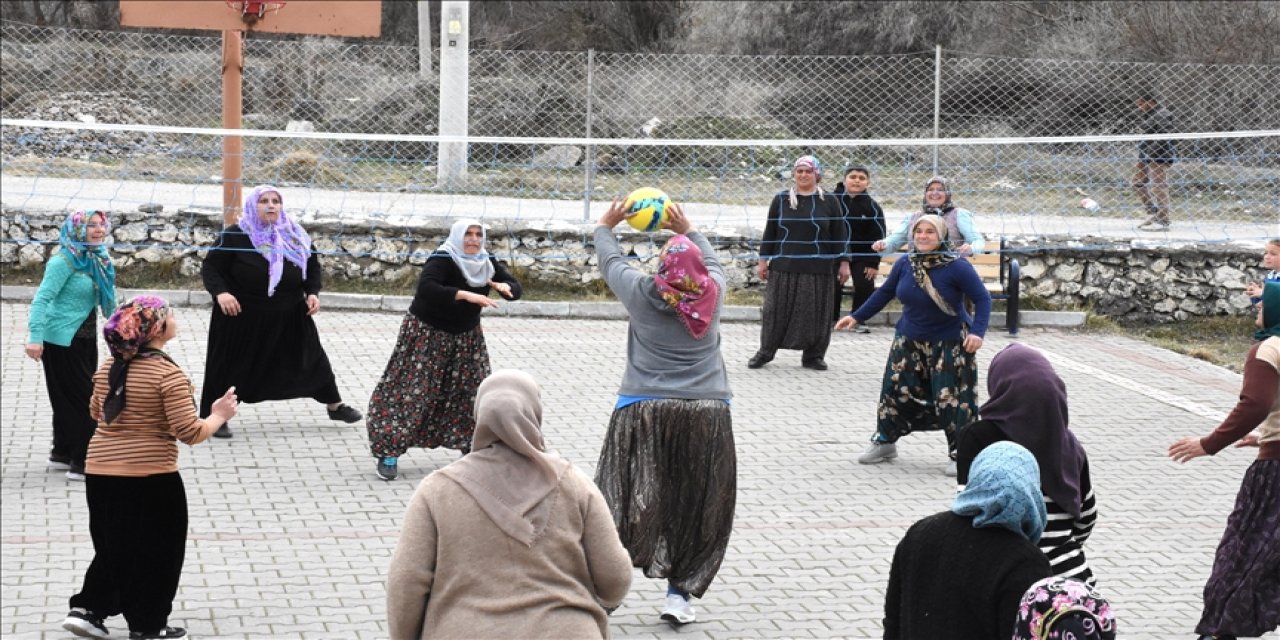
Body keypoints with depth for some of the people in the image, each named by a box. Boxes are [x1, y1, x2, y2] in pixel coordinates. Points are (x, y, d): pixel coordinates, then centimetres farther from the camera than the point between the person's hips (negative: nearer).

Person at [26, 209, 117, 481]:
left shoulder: (96, 259, 5)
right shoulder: (65, 261, -18)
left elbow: (106, 299, 15)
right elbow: (42, 299, -23)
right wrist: (35, 337, -30)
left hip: (85, 338, 8)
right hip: (62, 340, -8)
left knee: (70, 399, 17)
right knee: (84, 399, -6)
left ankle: (62, 454, 29)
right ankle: (83, 463, -2)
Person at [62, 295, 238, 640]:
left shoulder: (108, 367, 5)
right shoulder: (168, 374, -17)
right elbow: (190, 433, -18)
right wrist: (219, 415, -1)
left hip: (100, 474, 6)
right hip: (150, 478, -6)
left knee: (113, 547, 22)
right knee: (156, 552, 9)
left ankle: (87, 609, 17)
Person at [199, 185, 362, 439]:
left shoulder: (296, 238, 1)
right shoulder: (235, 236, -12)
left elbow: (313, 268, 12)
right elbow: (210, 268, -8)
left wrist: (313, 292, -6)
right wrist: (220, 293, -26)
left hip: (290, 318, 4)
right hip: (242, 319, -4)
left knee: (311, 357, 16)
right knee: (232, 365, 1)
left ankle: (335, 405, 34)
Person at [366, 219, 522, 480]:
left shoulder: (486, 263, -4)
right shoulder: (442, 260, -24)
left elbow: (516, 288, 2)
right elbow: (426, 287, -41)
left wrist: (505, 287, -22)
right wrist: (466, 295, -45)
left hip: (466, 336, 7)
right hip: (427, 335, -6)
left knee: (472, 390, 7)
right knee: (411, 391, -8)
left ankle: (473, 447, 22)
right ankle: (388, 454, -2)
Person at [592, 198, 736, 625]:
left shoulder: (643, 293, -2)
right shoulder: (712, 292, 1)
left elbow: (611, 261, 16)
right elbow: (712, 262, 25)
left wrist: (605, 226, 34)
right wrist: (689, 231, 38)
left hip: (646, 412, -1)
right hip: (707, 414, 1)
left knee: (627, 505, 2)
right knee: (697, 508, 7)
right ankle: (679, 593, 7)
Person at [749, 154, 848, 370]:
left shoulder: (828, 201, 3)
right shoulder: (781, 200, 6)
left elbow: (839, 235, 4)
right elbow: (769, 232, 8)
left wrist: (843, 263, 0)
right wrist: (763, 260, 5)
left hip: (818, 270, -1)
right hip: (783, 268, 1)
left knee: (816, 314, 3)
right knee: (776, 311, 5)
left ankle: (813, 356, 15)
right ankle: (765, 352, 17)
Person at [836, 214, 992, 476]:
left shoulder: (957, 267, -18)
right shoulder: (905, 265, -4)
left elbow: (982, 299, -14)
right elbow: (885, 292, 9)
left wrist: (977, 332, -26)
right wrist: (857, 317, 8)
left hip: (950, 344, -5)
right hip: (910, 341, 5)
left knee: (952, 398, -7)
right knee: (896, 390, 6)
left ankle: (959, 454, 6)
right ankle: (885, 442, 25)